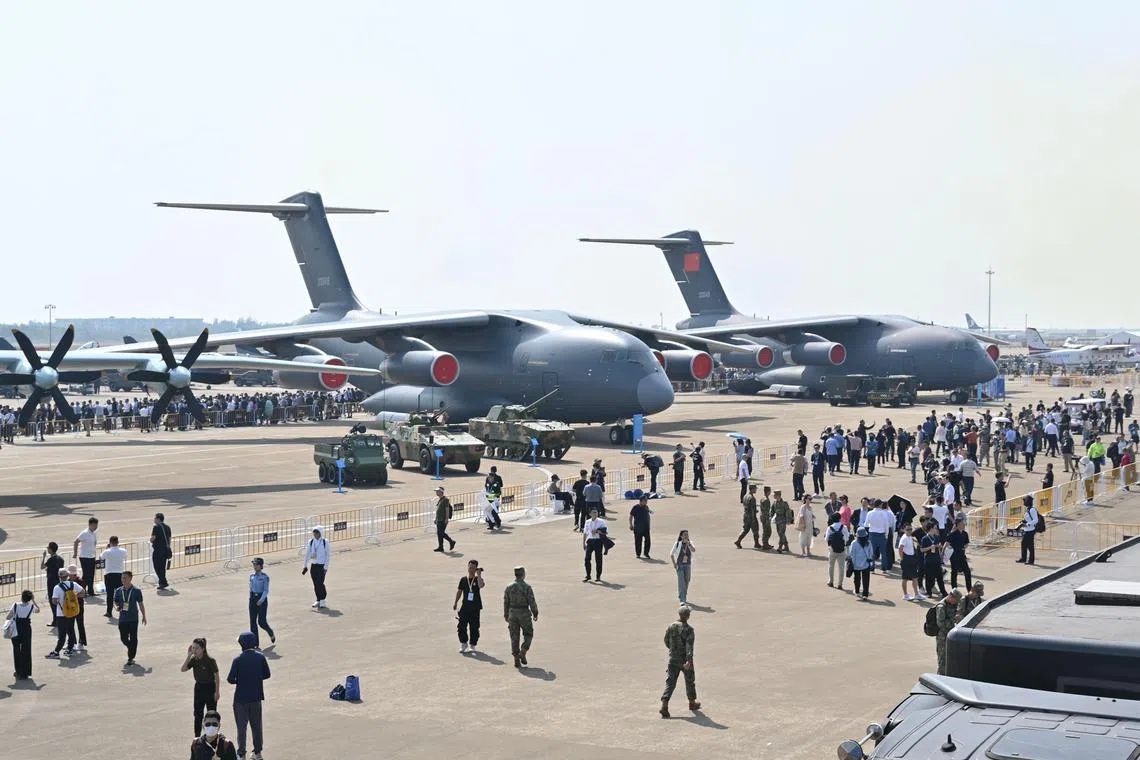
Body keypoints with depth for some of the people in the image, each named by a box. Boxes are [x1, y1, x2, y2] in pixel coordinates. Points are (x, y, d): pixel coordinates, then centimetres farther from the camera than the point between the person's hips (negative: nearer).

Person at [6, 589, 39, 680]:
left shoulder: (16, 605, -9)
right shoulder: (31, 606, -6)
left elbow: (8, 617, -10)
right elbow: (38, 610, 17)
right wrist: (33, 600, 17)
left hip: (15, 631, 0)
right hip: (26, 630, 0)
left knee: (16, 650, 14)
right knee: (25, 651, 8)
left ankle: (17, 671, 19)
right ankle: (24, 673, 9)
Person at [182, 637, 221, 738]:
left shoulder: (210, 660, -18)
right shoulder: (194, 660, -1)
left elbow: (217, 676, -14)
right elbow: (183, 669, -9)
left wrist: (217, 691, -14)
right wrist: (189, 655, -14)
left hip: (210, 688, -6)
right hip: (199, 687, 6)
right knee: (197, 714, 10)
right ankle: (197, 738, 20)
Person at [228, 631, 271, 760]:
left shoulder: (238, 660, -17)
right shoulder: (260, 657, -6)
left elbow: (230, 679, -16)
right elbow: (267, 674, 1)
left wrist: (239, 681, 5)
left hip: (241, 698, -3)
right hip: (256, 697, 3)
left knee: (241, 726, 7)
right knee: (256, 725, 15)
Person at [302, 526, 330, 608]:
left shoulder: (325, 542, -8)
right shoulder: (311, 542, 3)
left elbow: (328, 555, -6)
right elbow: (307, 554, 9)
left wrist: (326, 567, -10)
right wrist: (305, 566, 8)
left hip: (322, 566, -4)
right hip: (313, 565, 4)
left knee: (320, 583, -11)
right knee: (315, 584, 7)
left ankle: (322, 601, 0)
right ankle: (318, 600, 21)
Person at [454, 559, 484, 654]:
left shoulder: (478, 579, -1)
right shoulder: (463, 579, 6)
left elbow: (481, 585, -24)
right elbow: (459, 591, 15)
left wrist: (479, 575, -21)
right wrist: (455, 602, 14)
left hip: (475, 607, -2)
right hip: (465, 606, 2)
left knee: (474, 627, 3)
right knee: (462, 626, -1)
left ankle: (472, 645, 15)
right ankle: (463, 644, 16)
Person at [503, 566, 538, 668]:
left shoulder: (509, 587, 2)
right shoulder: (527, 587, -10)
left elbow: (506, 603, 6)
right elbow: (532, 602, -10)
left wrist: (506, 615, 16)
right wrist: (535, 614, 3)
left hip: (512, 614, 3)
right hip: (524, 614, -3)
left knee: (514, 637, 8)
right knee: (528, 634, 14)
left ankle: (516, 660, 5)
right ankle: (522, 653, -6)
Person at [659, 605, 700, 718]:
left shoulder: (671, 627, -1)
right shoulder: (689, 629, -13)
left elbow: (666, 642, 10)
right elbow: (689, 646, -23)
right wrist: (688, 660, -32)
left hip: (673, 659, 3)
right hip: (685, 660, -3)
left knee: (670, 682, 1)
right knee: (690, 681, 18)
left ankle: (664, 705, -14)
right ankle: (692, 703, 35)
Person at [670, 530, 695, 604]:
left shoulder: (690, 543, -1)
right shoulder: (677, 544, -5)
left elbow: (693, 550, -21)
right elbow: (671, 554, 4)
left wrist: (688, 544, -33)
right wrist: (674, 563, -5)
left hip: (688, 566, 3)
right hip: (680, 565, -3)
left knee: (686, 582, 14)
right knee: (681, 582, -13)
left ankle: (682, 597, 33)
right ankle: (682, 600, -16)